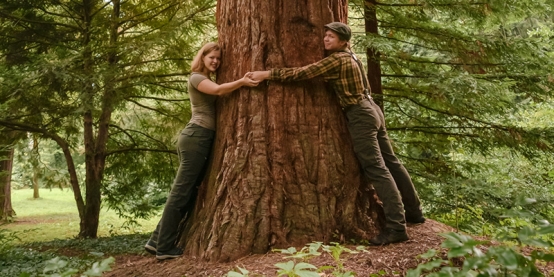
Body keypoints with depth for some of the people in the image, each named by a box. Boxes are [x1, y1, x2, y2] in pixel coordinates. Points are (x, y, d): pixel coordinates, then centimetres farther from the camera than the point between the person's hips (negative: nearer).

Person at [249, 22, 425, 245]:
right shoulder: (349, 56, 14)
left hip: (360, 115, -10)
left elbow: (302, 73, -16)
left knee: (376, 169, -11)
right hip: (370, 109, 10)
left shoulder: (336, 60, -13)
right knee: (390, 162, 15)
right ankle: (414, 212, 27)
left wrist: (267, 74, -13)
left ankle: (396, 227, -11)